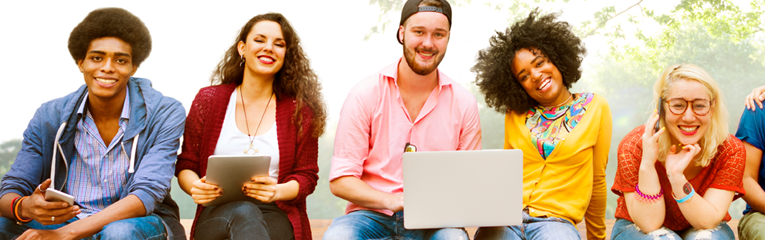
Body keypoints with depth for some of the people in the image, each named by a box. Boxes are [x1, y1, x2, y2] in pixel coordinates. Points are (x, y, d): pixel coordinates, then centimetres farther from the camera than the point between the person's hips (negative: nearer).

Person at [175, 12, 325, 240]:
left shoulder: (300, 110, 8)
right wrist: (195, 187, -12)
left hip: (274, 216, -1)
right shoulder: (208, 100, 10)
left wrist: (277, 191, -16)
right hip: (217, 215, 1)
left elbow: (306, 176, 7)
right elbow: (185, 166, 13)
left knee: (246, 215, -39)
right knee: (243, 212, -37)